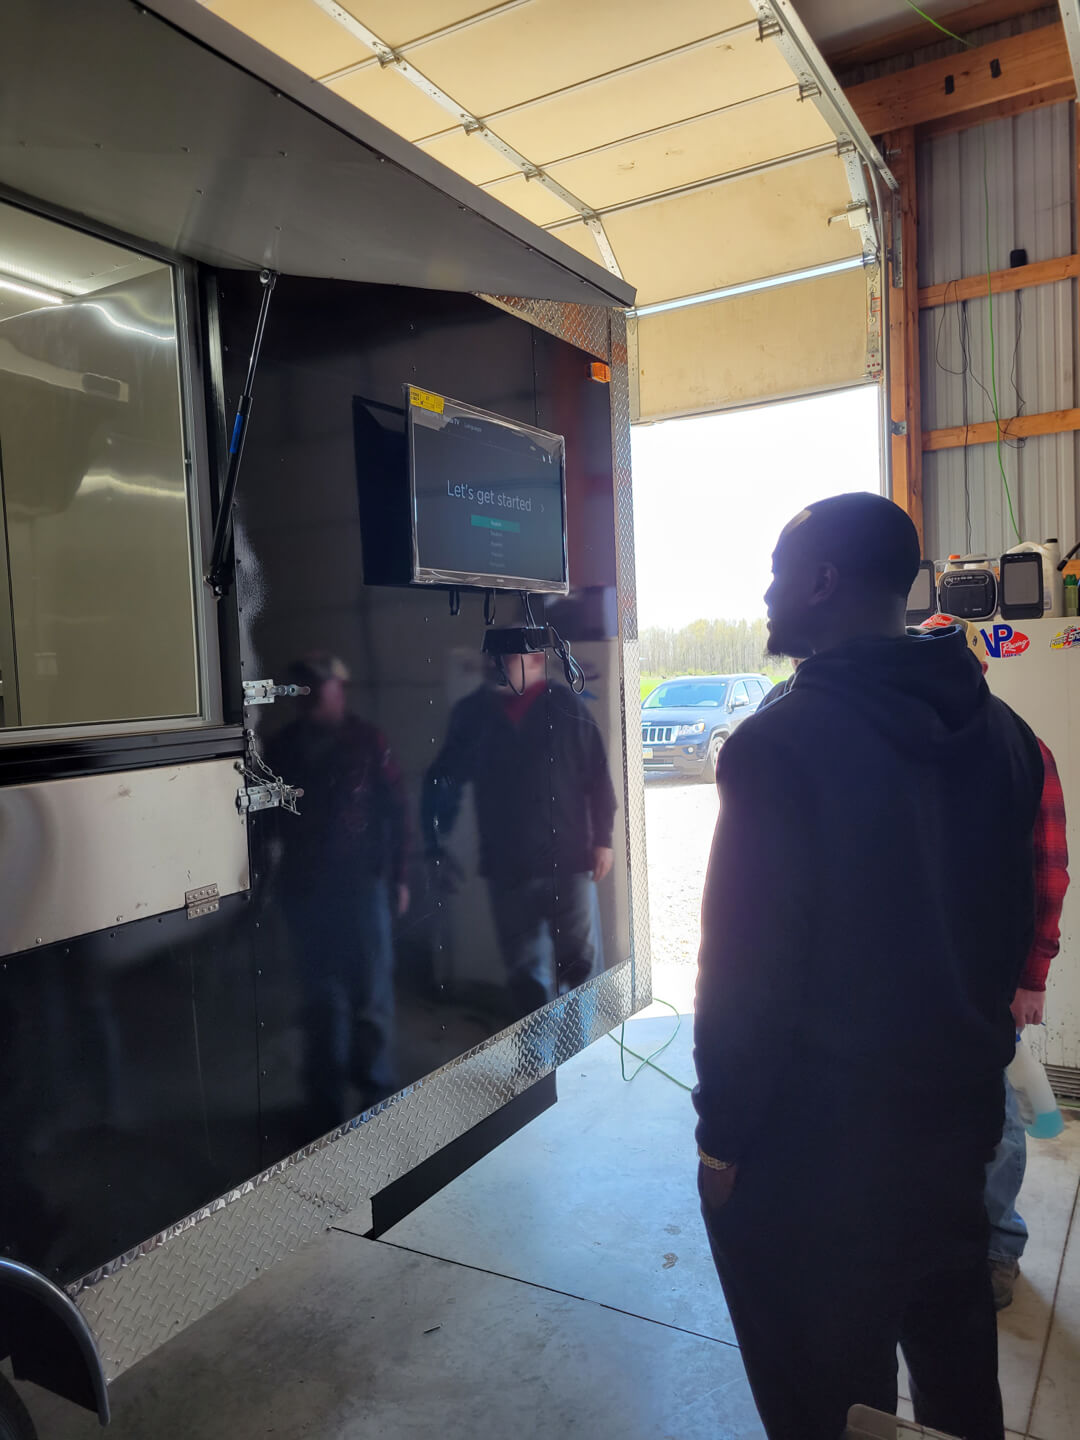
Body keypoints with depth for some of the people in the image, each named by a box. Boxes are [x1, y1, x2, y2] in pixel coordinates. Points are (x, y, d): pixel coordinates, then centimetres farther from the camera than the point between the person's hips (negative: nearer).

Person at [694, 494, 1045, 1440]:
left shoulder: (782, 742, -22)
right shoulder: (1000, 731, 0)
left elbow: (746, 969, -21)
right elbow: (1018, 920, 9)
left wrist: (723, 1137, -9)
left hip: (819, 1134, -7)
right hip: (962, 1108, 7)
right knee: (957, 1361, 27)